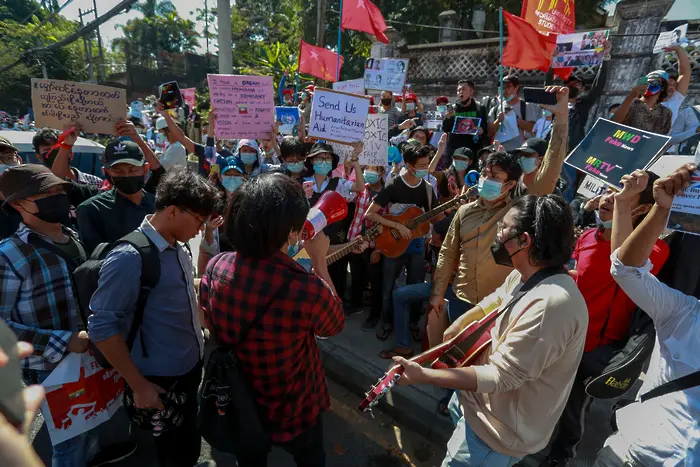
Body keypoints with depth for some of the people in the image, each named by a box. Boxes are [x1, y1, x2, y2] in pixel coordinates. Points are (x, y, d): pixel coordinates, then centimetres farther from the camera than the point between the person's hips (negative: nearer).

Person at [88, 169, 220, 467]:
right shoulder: (129, 257, -24)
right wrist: (138, 385, -17)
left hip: (192, 367, 7)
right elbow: (101, 327, -21)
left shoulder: (179, 248, 0)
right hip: (162, 380, -7)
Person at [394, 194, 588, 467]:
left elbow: (500, 376, -33)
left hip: (498, 430, -8)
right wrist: (456, 327, 1)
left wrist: (423, 376, -32)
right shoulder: (526, 275, -5)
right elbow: (495, 301, 14)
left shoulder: (552, 303, -36)